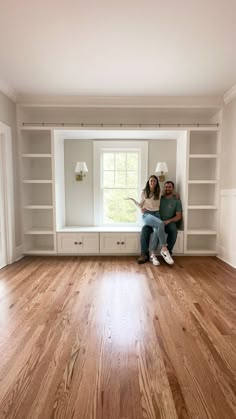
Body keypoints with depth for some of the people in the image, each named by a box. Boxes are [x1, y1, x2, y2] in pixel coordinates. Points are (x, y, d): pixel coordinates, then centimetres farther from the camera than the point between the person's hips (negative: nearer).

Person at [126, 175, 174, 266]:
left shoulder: (158, 192, 15)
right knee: (161, 224, -34)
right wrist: (133, 200, -1)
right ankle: (164, 249, -28)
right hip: (147, 215, -2)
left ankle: (152, 254, -29)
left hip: (156, 214, 2)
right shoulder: (144, 192, 10)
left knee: (157, 230, -32)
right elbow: (141, 206, 12)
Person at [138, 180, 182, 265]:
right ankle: (144, 254, -23)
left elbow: (178, 216, 2)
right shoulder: (159, 198, 13)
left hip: (169, 223, -2)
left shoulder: (176, 200, 7)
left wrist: (168, 221, -16)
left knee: (173, 230, -36)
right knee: (145, 228, -26)